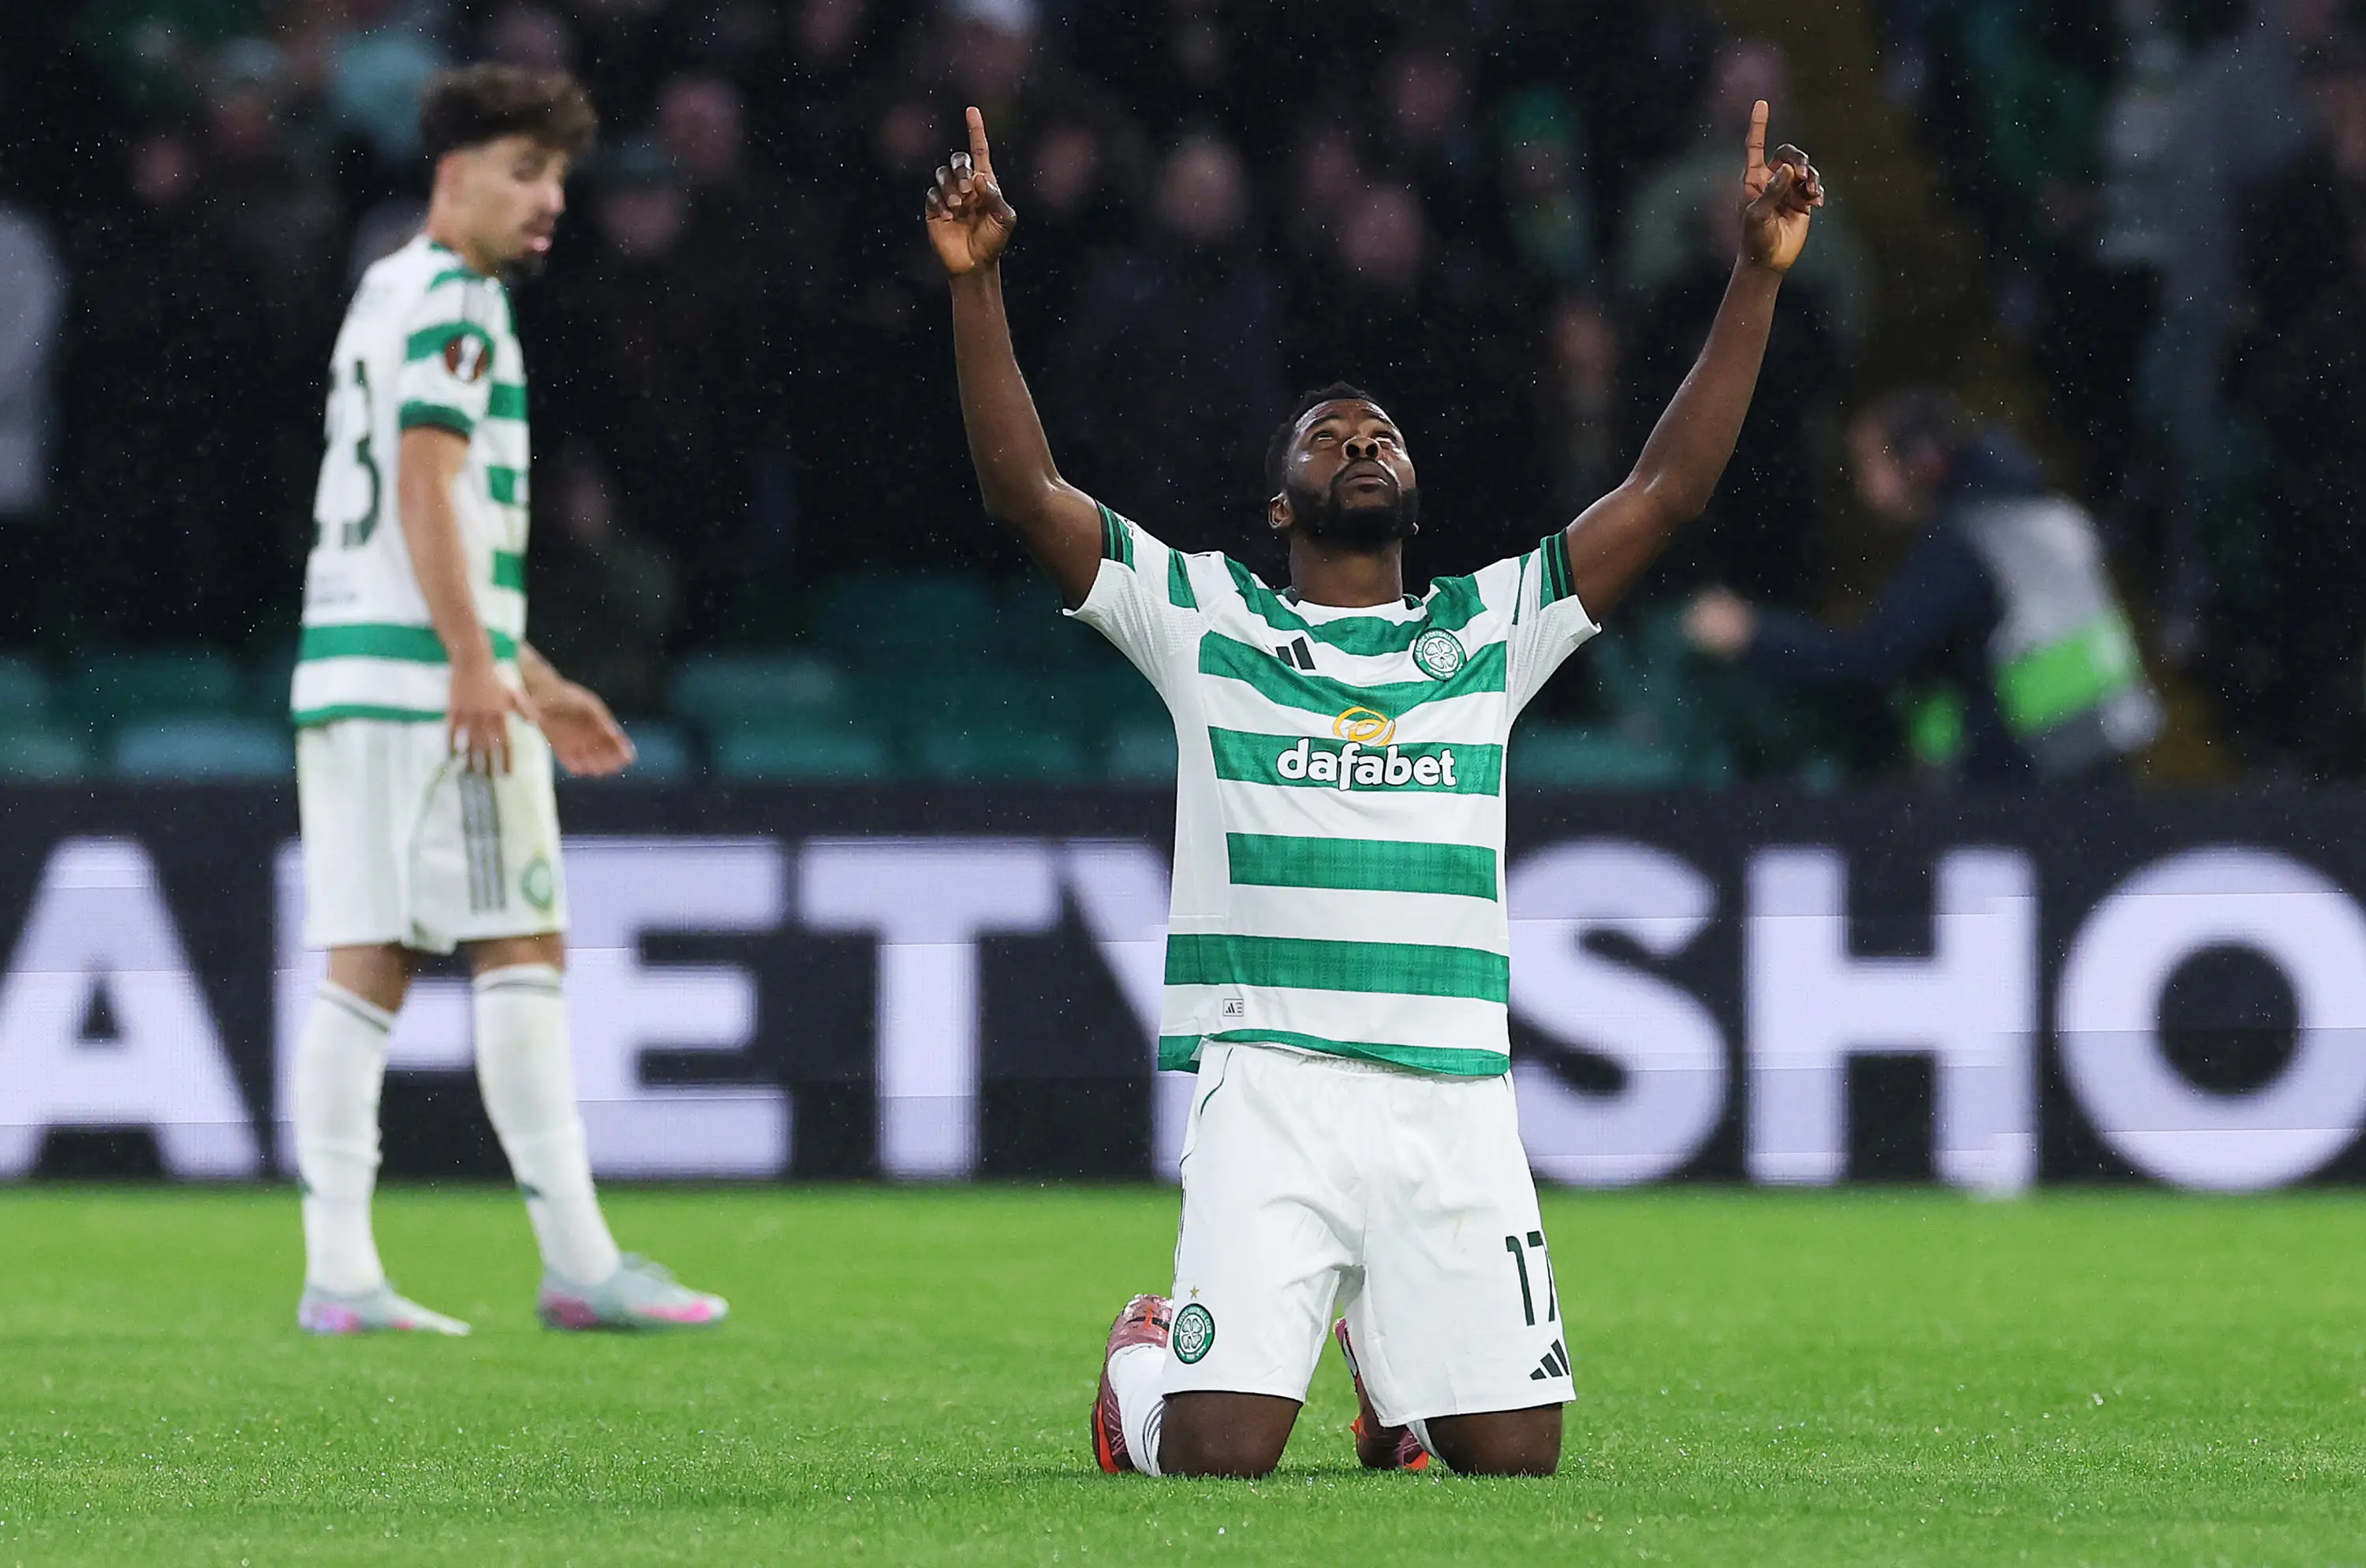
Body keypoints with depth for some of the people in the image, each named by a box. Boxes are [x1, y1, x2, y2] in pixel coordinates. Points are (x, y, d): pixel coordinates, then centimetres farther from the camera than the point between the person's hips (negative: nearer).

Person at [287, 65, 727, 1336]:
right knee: (522, 952, -8)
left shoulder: (384, 297, 25)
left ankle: (338, 1272, 0)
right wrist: (476, 666, -22)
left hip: (343, 663, 10)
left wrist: (536, 681, 31)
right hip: (421, 673, -10)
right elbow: (426, 484, -17)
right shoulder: (452, 299, -6)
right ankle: (580, 1265, -9)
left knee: (364, 968, 4)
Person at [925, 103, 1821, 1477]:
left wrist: (1759, 277, 4)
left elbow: (1668, 489, 11)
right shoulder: (1208, 621, 10)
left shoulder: (1488, 631, 17)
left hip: (1458, 1096, 3)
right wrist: (977, 282, -10)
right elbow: (1025, 491, 1)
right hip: (1271, 1086, -3)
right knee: (1221, 1453, -13)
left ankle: (1397, 1374, 34)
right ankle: (1147, 1363, 25)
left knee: (1517, 1455, -2)